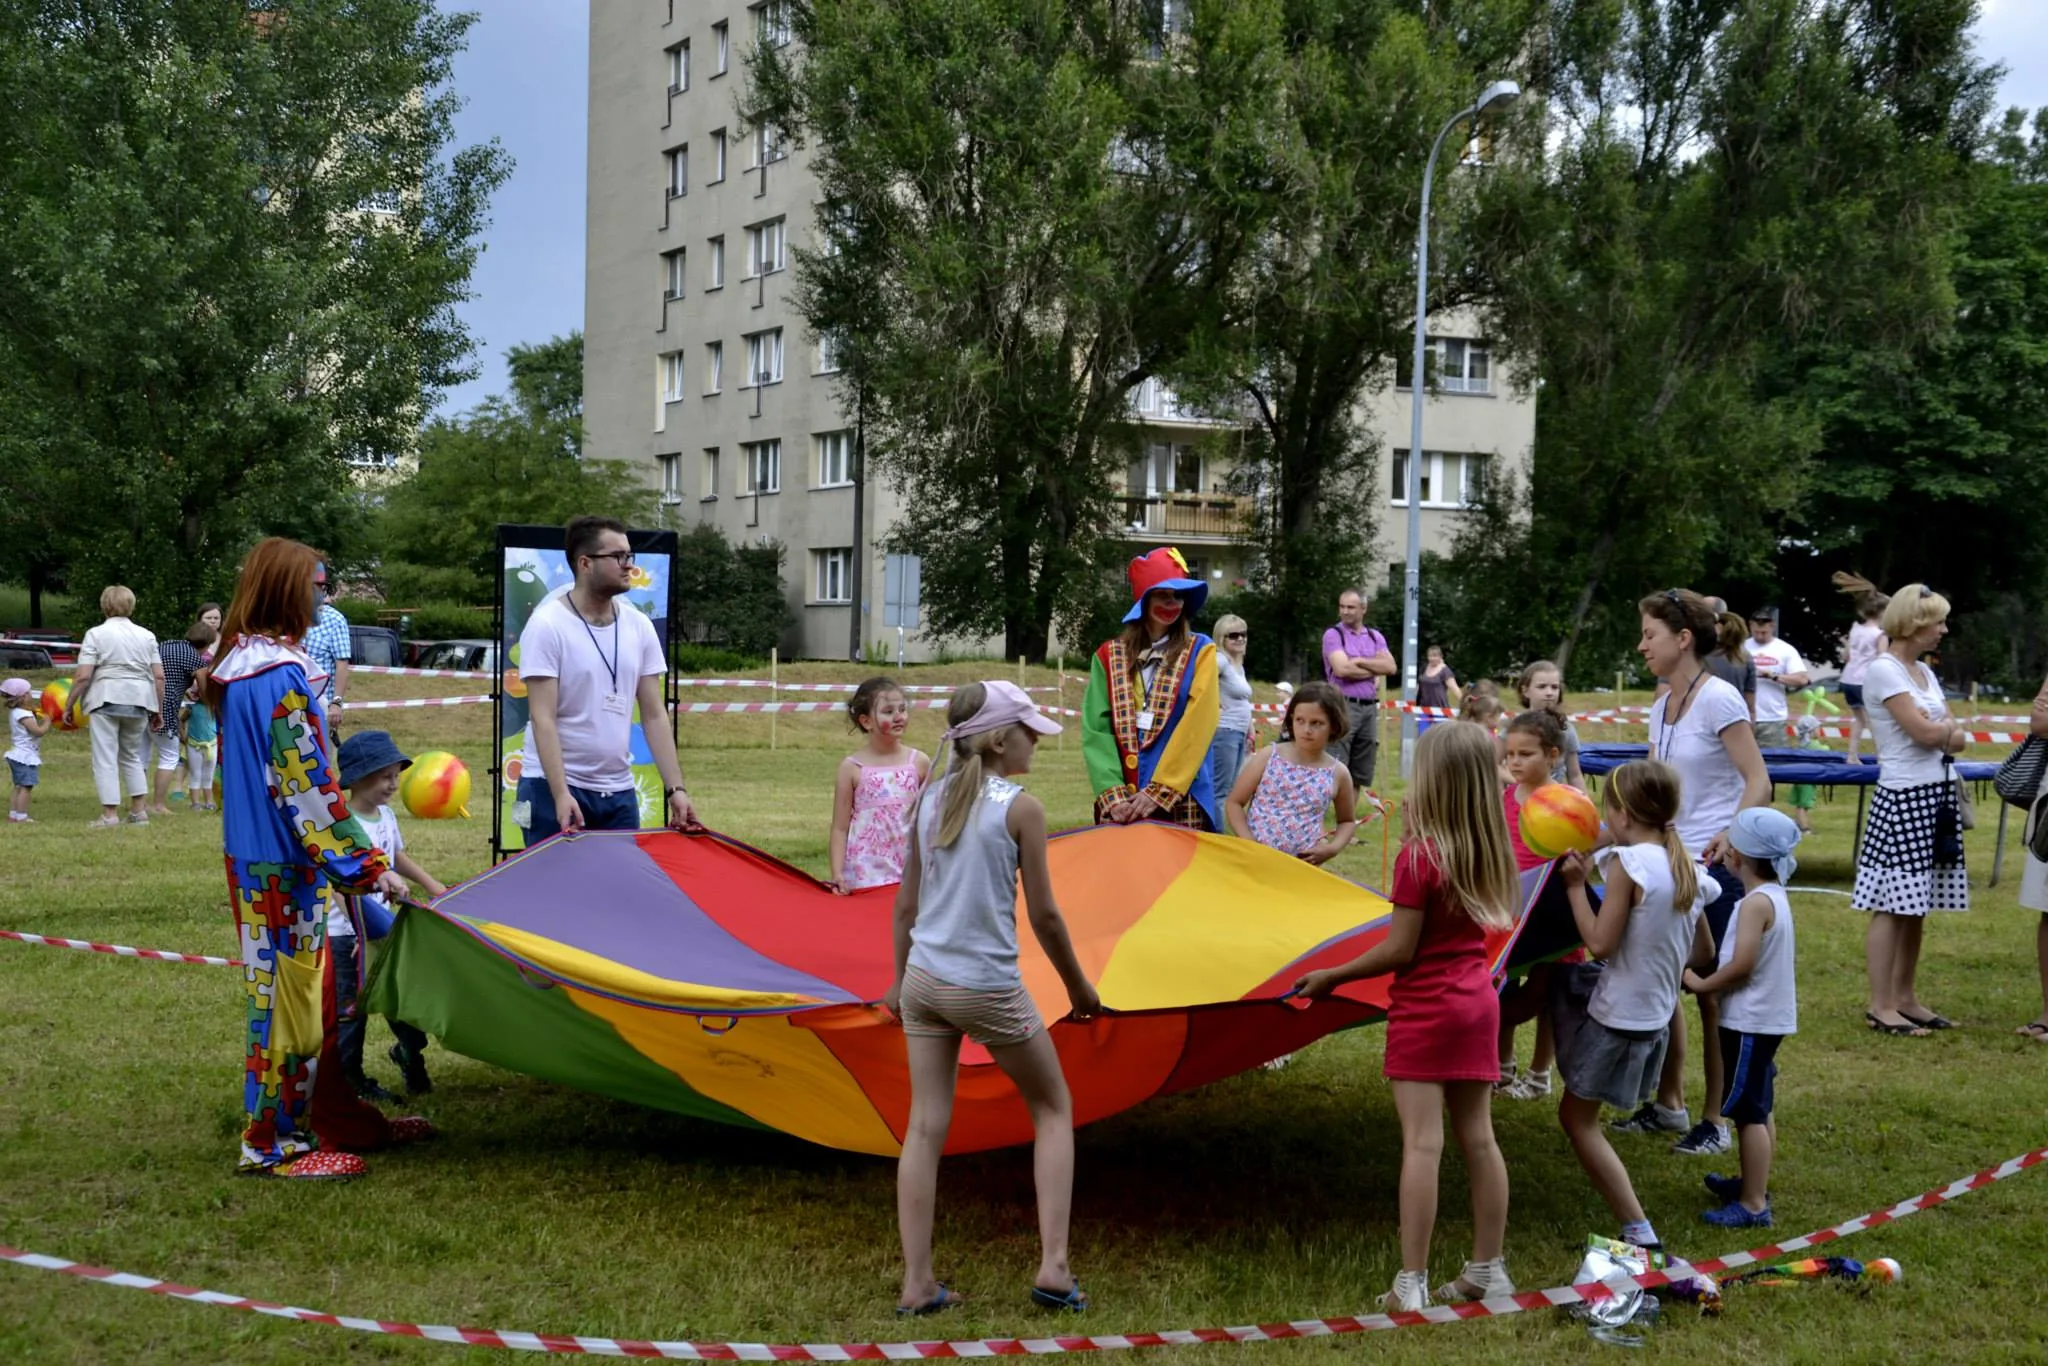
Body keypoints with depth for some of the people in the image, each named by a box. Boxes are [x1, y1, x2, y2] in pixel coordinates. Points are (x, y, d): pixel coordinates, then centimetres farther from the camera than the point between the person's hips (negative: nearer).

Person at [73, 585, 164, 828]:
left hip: (106, 700, -4)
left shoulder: (96, 634, -1)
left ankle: (110, 814, -4)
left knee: (105, 758, 0)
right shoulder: (146, 636, 11)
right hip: (139, 701, 4)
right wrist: (158, 708, 16)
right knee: (132, 756, 18)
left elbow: (83, 676, -7)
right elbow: (159, 676, 8)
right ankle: (139, 811, 16)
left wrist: (69, 705, 2)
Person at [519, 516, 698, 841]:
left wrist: (675, 789, -2)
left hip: (619, 791, 5)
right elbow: (543, 719, -16)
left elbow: (654, 716, 7)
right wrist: (561, 794, -25)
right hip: (554, 788, -5)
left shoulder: (639, 626, 6)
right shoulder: (547, 626, -10)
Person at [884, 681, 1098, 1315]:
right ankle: (1053, 1265, 7)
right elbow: (1044, 915, -8)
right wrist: (1079, 987, 5)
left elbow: (906, 904, 11)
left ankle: (917, 1284, 9)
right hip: (988, 987, -5)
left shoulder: (931, 798, 5)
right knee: (1054, 1107, 13)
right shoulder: (1020, 807, -11)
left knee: (926, 1126, 9)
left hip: (924, 978, 5)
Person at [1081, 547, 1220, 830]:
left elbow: (1197, 726, -6)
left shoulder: (1199, 651, 4)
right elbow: (1096, 729, 2)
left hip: (1181, 802, -2)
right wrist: (1113, 794, -12)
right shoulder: (1109, 656, 9)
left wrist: (1159, 792, -14)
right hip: (1120, 804, 2)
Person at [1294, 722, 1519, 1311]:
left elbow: (1399, 950, -16)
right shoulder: (1491, 851, 0)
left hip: (1425, 1008, -7)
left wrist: (1332, 976, -4)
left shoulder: (1419, 855, -18)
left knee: (1422, 1144, -6)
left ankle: (1411, 1283, -4)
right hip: (1478, 998, 7)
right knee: (1478, 1138, 13)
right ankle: (1488, 1269, 20)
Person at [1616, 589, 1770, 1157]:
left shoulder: (1718, 699, -14)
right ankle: (1668, 1104, 26)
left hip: (1716, 865, -8)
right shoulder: (1662, 708, 10)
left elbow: (1758, 781, -17)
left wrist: (1731, 834, -31)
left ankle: (1717, 1122, 9)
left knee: (1712, 994, -1)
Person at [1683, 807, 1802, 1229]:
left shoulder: (1756, 903, -20)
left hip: (1751, 1020, -10)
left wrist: (1701, 984, -13)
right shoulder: (1774, 896, 9)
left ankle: (1753, 1205, -4)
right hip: (1768, 1016, 10)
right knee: (1758, 1107, 20)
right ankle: (1753, 1184, 33)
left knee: (1748, 1110, -7)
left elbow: (1741, 964, -25)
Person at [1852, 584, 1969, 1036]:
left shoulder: (1925, 673, 15)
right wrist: (1948, 726, 2)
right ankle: (1880, 1006, -1)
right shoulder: (1883, 670, -10)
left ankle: (1906, 998, 19)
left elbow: (1957, 739, 12)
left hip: (1938, 796, 8)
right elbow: (1922, 731, -17)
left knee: (1917, 906, 11)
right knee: (1893, 905, -6)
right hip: (1904, 798, -8)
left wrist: (1948, 732, -8)